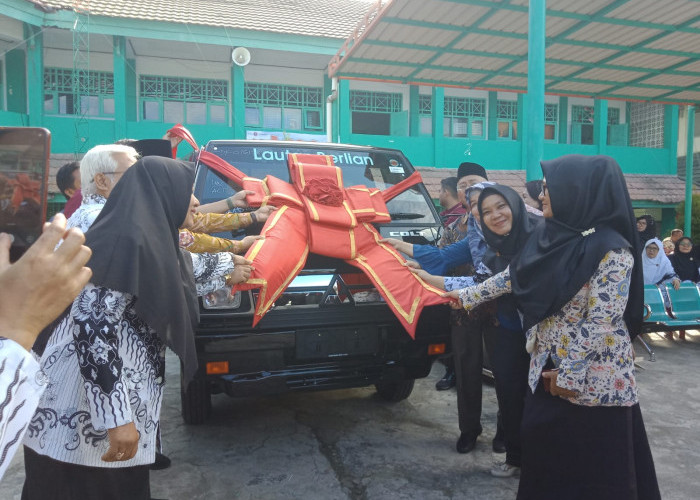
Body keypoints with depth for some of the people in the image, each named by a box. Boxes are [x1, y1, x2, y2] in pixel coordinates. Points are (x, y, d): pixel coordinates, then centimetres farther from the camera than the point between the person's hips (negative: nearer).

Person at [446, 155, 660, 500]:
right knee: (544, 454, 18)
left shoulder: (612, 250, -20)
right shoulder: (549, 237, 1)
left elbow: (601, 321, -20)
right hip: (547, 368, 7)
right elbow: (512, 277, 13)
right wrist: (467, 295, 19)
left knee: (596, 471, 8)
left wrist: (569, 374, -17)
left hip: (594, 378, -7)